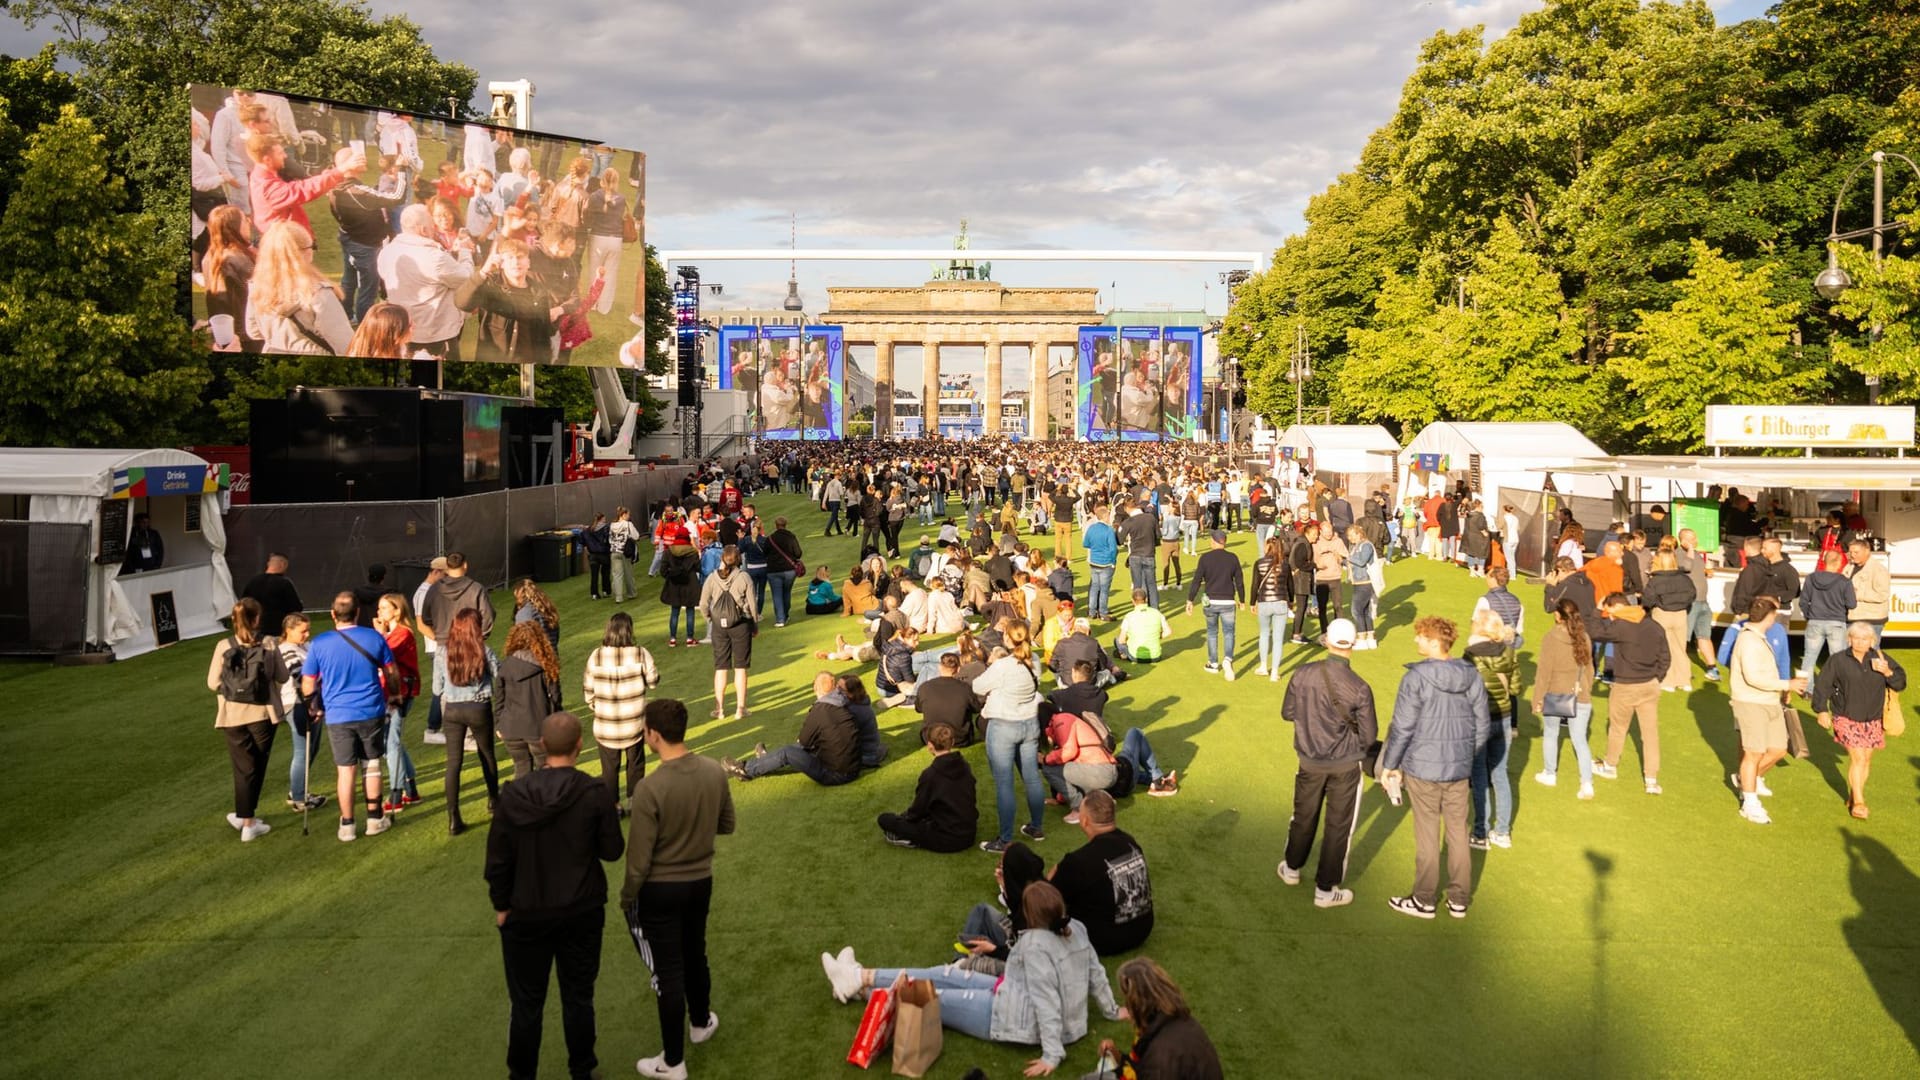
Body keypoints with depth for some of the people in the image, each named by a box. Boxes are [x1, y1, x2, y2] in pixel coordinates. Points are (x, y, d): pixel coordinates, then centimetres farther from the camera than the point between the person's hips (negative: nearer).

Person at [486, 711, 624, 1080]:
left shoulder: (513, 794, -13)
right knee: (578, 996, 16)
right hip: (582, 912, 0)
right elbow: (612, 850, -7)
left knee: (527, 1002, 14)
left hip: (527, 914, 0)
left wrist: (501, 904, 7)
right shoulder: (593, 793, -16)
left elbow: (498, 858, -6)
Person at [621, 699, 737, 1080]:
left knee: (668, 971, 7)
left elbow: (639, 856, -19)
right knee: (695, 956, 26)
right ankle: (701, 1022, 48)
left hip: (660, 890, -5)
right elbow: (726, 825, 5)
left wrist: (626, 897, -3)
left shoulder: (651, 788, -27)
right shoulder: (714, 772, -10)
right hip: (701, 881, 5)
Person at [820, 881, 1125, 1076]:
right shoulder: (1076, 929, -5)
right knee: (948, 975, 12)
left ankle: (861, 983, 20)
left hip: (1020, 1018, -9)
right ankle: (862, 977, 20)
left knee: (929, 997, 4)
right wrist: (1111, 1009, 18)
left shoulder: (1036, 944, -30)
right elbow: (1096, 973, 3)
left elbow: (1046, 1002, -31)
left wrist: (1052, 1055, -28)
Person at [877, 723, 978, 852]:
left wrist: (902, 817, 13)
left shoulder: (930, 775, -19)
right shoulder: (965, 767, -2)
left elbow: (918, 811, -9)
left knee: (885, 820, -3)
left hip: (946, 841, -7)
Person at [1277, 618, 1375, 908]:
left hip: (1309, 761, 3)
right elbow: (1369, 735, -12)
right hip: (1345, 766, -3)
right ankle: (1325, 889, 22)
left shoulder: (1303, 674, -14)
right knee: (1338, 827, 12)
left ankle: (1292, 868, 43)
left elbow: (1287, 713, 0)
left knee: (1304, 816, 24)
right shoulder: (1359, 688, -21)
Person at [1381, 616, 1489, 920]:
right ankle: (1459, 900, 25)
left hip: (1423, 769, -4)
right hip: (1460, 769, 5)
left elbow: (1402, 727, -14)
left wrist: (1390, 765, -2)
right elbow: (1481, 726, 5)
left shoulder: (1416, 678, -18)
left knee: (1427, 835, 7)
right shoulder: (1471, 676, -1)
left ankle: (1424, 901, 20)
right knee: (1458, 832, 15)